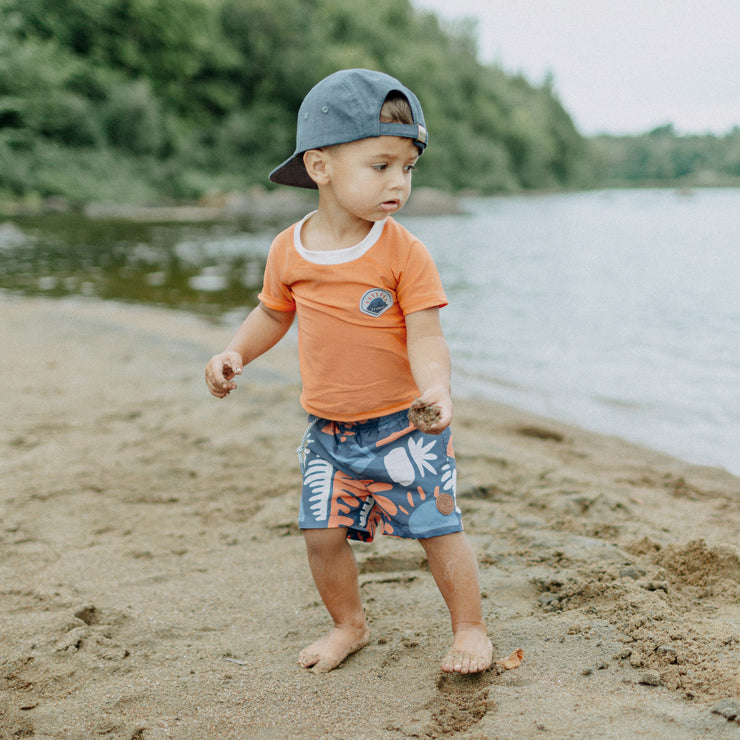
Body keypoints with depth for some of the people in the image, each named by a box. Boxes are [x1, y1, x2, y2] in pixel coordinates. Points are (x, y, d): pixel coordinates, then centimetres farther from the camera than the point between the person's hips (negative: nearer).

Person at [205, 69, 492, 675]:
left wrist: (435, 389, -37)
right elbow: (273, 313, 15)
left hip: (402, 425, -3)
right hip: (329, 431, 4)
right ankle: (349, 625, 33)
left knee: (439, 529, 1)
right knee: (322, 533, 8)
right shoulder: (289, 250, -3)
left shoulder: (404, 252, -14)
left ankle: (470, 628, 22)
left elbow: (426, 338, -19)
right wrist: (235, 354, 0)